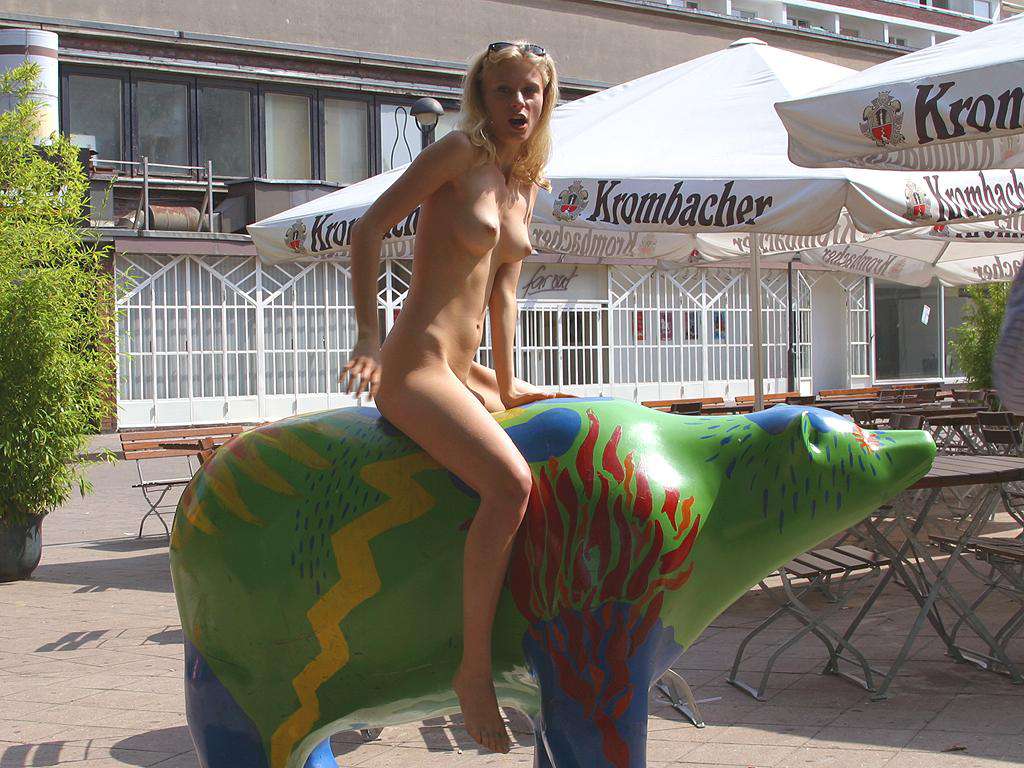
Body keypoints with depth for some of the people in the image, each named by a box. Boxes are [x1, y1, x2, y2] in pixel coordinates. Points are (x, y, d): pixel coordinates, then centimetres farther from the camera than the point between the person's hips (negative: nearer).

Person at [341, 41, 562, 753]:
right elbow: (368, 228, -9)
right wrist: (369, 337, -14)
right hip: (415, 368, -9)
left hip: (463, 372, 9)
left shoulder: (526, 186, 16)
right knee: (511, 481, -30)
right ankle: (475, 667, -20)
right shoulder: (460, 152, -6)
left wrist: (507, 385, 12)